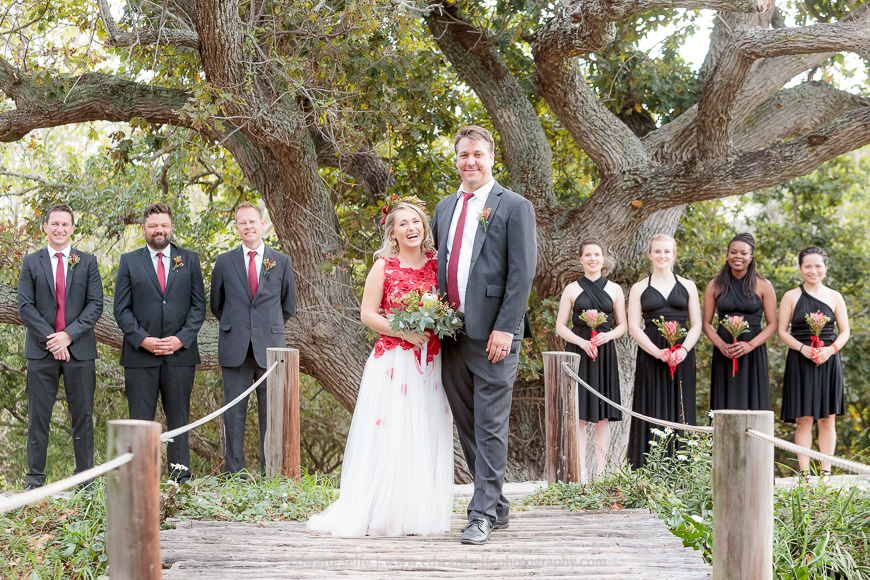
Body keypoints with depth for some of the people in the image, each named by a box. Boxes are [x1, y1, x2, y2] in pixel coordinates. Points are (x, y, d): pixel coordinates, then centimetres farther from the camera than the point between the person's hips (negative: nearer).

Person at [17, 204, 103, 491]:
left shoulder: (87, 261, 8)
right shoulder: (31, 262, 8)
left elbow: (95, 305, 1)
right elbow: (25, 306, 0)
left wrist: (69, 335, -12)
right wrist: (50, 338, -11)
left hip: (79, 350, 0)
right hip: (41, 350, 0)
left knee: (83, 416, 3)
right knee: (38, 417, 2)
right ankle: (35, 480, 8)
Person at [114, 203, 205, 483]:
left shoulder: (189, 260, 10)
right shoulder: (129, 261, 7)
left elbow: (198, 305, 6)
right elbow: (121, 309, 3)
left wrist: (181, 339, -7)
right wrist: (143, 339, -10)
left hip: (180, 352, 1)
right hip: (141, 355, -1)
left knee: (179, 418, 4)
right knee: (140, 420, 0)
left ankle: (181, 477, 9)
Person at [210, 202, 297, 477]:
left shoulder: (282, 261, 7)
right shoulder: (224, 262, 7)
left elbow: (289, 306, 15)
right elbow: (216, 305, 17)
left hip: (270, 347, 0)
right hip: (235, 348, 0)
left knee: (270, 411, 1)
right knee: (234, 411, 2)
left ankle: (270, 472, 6)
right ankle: (234, 472, 7)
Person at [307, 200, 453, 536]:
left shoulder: (436, 265, 8)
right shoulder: (384, 266, -2)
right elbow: (368, 314, -4)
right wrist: (405, 331, -16)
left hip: (429, 363, 4)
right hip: (392, 362, -4)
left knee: (425, 437, 4)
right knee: (387, 436, -5)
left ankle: (420, 514, 12)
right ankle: (381, 513, 1)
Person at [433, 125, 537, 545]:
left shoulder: (514, 207, -3)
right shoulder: (445, 208, 16)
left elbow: (523, 272, -9)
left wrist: (504, 329, -16)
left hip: (492, 334, -7)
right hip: (451, 333, 7)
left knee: (490, 427, -4)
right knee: (467, 426, 10)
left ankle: (482, 514, -1)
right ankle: (497, 506, 20)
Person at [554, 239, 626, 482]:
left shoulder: (614, 290, 10)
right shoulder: (572, 289, 6)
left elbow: (623, 325, 12)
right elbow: (560, 327, 4)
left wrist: (608, 335, -9)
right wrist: (581, 342, -13)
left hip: (604, 354, 1)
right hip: (577, 352, -1)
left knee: (603, 416, 0)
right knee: (579, 414, -5)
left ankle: (600, 471, 3)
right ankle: (581, 472, -3)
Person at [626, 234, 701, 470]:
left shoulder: (687, 286, 11)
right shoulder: (639, 288, 7)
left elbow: (696, 325, 7)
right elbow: (634, 327, 0)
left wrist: (683, 349, -12)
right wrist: (657, 352, -14)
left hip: (682, 358, 1)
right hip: (650, 356, -1)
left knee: (680, 411, 0)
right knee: (653, 413, -3)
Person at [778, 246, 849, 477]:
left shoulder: (835, 297, 7)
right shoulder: (791, 297, 3)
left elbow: (845, 331, 8)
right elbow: (782, 331, 1)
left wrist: (831, 349, -11)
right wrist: (803, 348, -14)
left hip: (828, 362, 2)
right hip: (800, 362, -2)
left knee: (827, 420, 4)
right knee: (803, 420, -3)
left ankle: (826, 471, 10)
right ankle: (804, 473, 1)